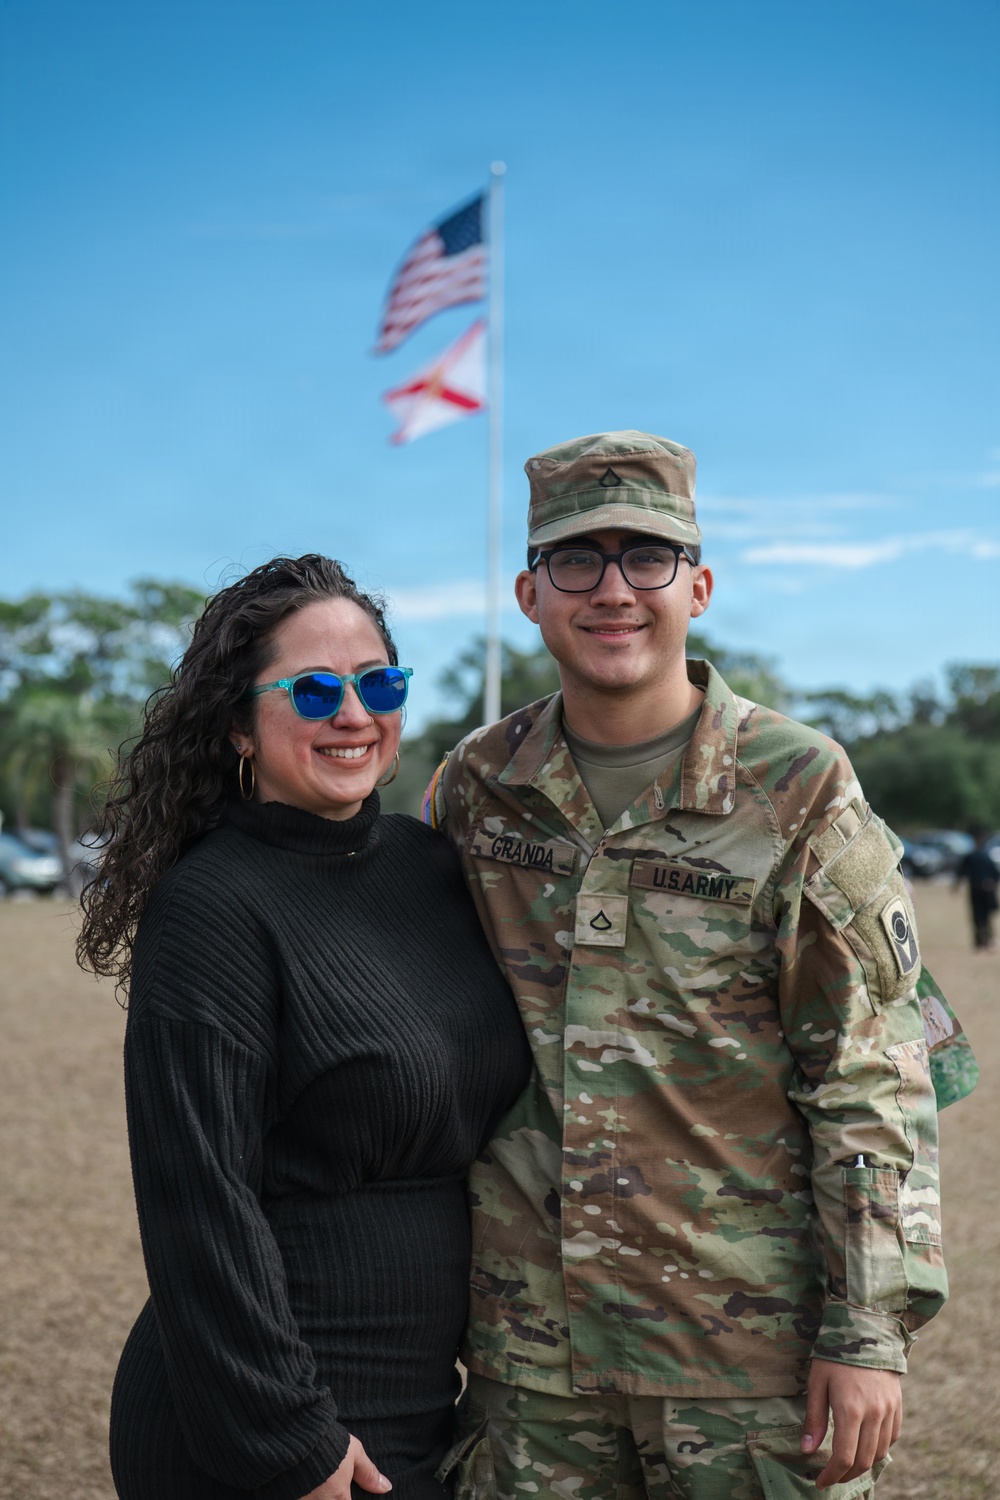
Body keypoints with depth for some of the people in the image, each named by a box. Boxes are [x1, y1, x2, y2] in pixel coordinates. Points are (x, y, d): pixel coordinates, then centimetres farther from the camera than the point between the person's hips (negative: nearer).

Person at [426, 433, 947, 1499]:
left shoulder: (797, 792, -7)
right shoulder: (477, 785, 4)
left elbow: (873, 1086, -7)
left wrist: (871, 1332, -11)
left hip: (749, 1340, -3)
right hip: (531, 1340, 3)